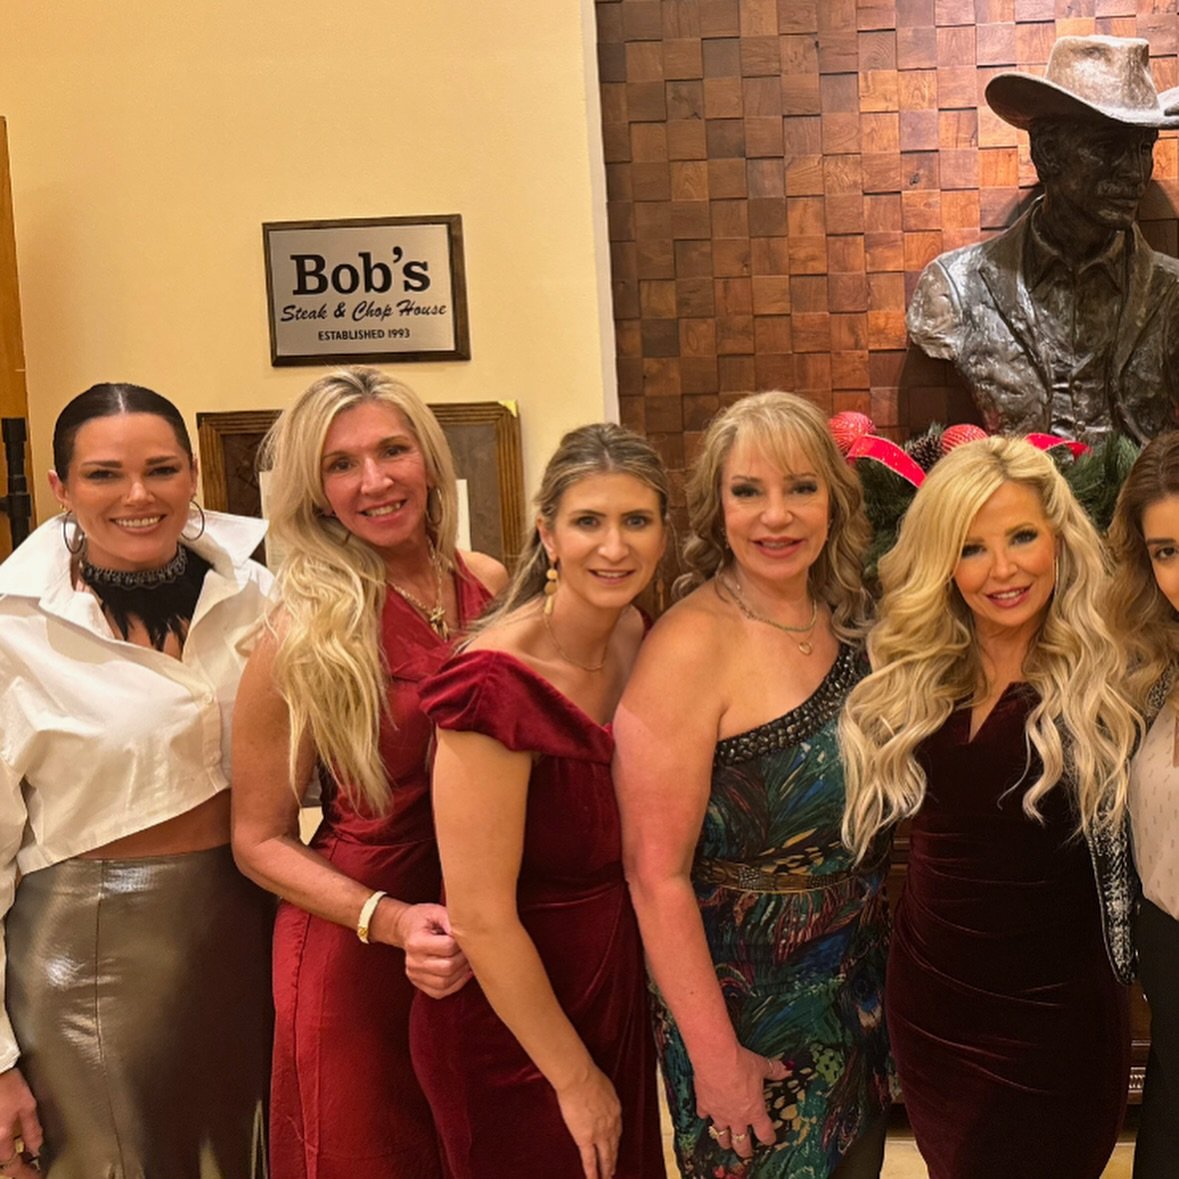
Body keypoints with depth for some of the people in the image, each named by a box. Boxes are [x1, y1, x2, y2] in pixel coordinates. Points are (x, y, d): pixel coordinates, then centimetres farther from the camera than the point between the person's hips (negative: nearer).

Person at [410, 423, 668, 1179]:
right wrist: (575, 1079, -13)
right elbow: (481, 917, -23)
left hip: (614, 991, 7)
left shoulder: (635, 637, -3)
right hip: (512, 1030, -7)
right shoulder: (498, 685, -26)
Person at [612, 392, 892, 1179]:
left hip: (860, 988, 6)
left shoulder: (849, 620, -2)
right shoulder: (690, 648, -22)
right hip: (746, 998, -6)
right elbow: (657, 876, -22)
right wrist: (715, 1056, -18)